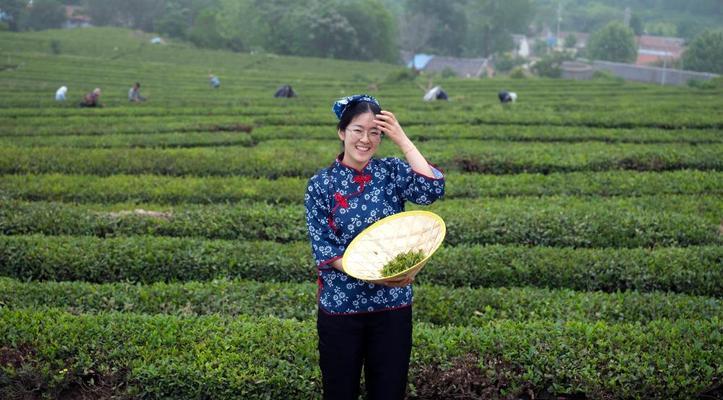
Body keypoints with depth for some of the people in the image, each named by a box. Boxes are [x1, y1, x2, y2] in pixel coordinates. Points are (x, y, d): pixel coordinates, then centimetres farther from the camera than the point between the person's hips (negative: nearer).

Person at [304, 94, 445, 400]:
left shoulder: (391, 171, 0)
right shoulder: (321, 185, -6)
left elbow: (432, 190, -19)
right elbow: (323, 250, -11)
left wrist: (403, 140, -17)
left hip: (393, 304, 2)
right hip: (340, 306, -1)